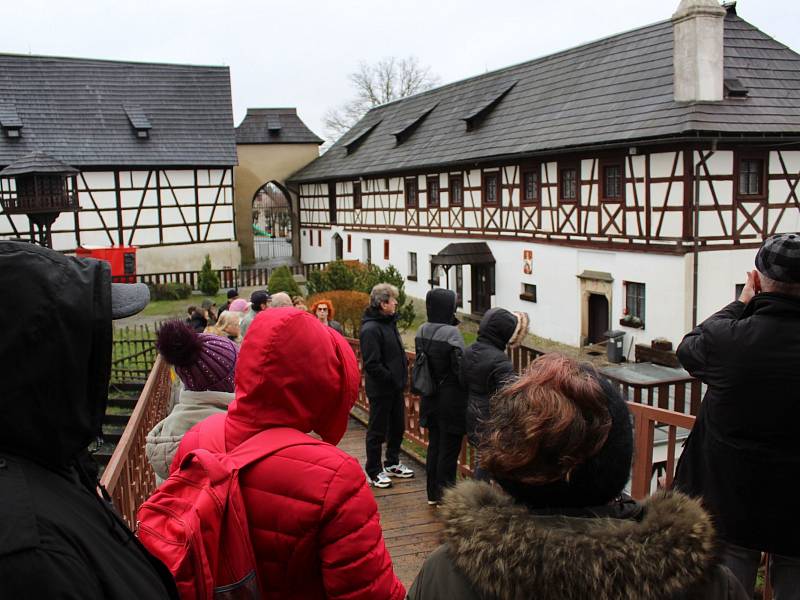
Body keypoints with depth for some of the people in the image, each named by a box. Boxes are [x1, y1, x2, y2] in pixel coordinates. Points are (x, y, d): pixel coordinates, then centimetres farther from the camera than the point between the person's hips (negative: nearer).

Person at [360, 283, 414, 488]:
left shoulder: (390, 323, 9)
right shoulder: (371, 329, -21)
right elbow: (372, 365, -24)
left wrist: (404, 368, 6)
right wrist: (392, 378, -18)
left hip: (395, 388, 9)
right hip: (380, 389, -9)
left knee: (397, 427, 20)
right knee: (377, 432, 4)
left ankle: (392, 464, 37)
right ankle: (373, 472, 18)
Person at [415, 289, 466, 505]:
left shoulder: (422, 331, 1)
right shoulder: (451, 333, -20)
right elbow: (461, 367, -20)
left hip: (430, 400, 7)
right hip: (451, 402, -7)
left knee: (434, 445, 18)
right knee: (449, 449, 4)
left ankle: (433, 494, 28)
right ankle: (446, 497, 12)